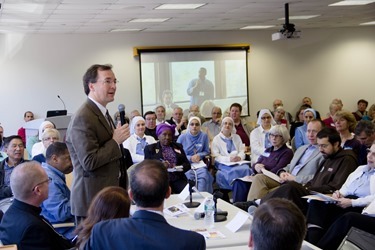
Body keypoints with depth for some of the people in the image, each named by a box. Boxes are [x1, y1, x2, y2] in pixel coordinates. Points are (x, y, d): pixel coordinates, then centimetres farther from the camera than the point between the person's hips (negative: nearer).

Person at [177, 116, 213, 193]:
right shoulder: (182, 137, 6)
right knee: (189, 176, -33)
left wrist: (199, 155, -7)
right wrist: (190, 158, -9)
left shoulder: (204, 136, 8)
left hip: (199, 163, 1)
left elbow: (207, 151, 14)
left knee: (203, 176, -32)